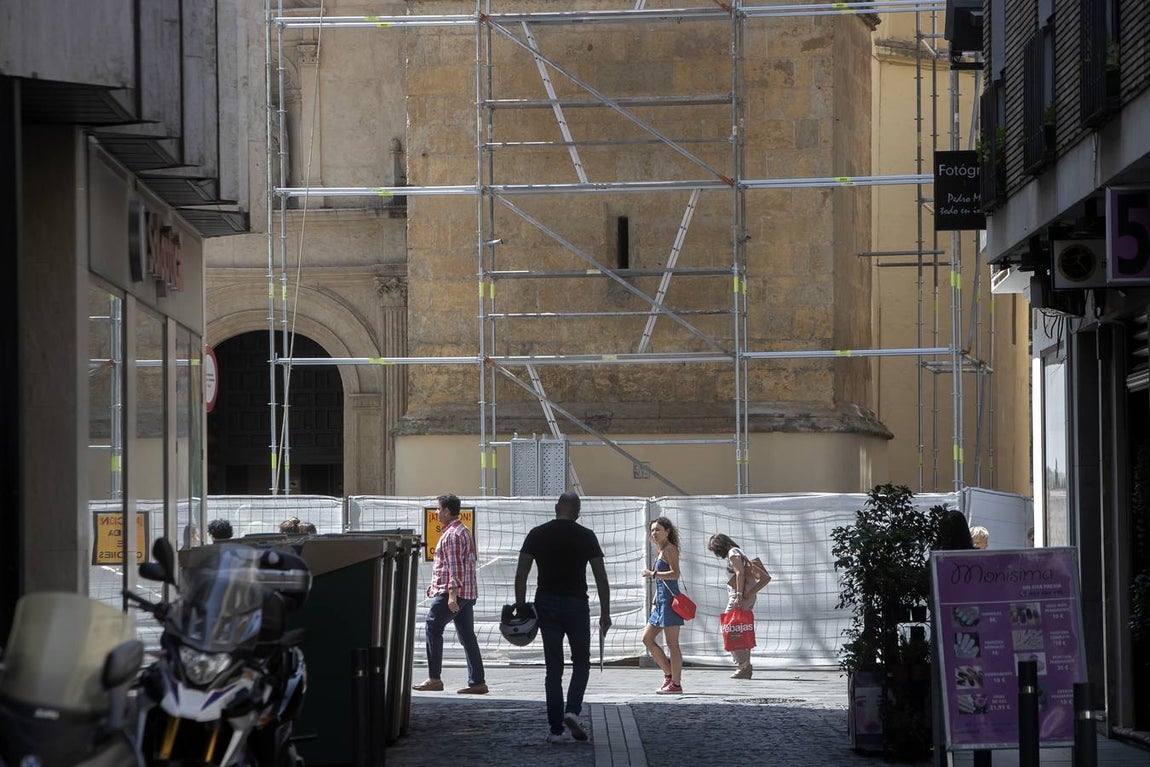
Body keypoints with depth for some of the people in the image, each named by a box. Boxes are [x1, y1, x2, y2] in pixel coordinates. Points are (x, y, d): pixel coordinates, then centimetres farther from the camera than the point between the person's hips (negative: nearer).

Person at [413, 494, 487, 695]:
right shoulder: (464, 531, 21)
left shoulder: (452, 535, -12)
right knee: (467, 635, 6)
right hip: (468, 593, 10)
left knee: (432, 628, -2)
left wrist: (451, 594, -24)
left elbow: (454, 566, -20)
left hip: (453, 591, -10)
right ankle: (477, 682, 2)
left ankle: (434, 679, -4)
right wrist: (436, 585, 33)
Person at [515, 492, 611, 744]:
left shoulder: (537, 534, 4)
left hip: (546, 605, 2)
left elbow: (521, 574, 0)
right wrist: (605, 613, 4)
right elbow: (601, 577, -2)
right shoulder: (586, 536, -1)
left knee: (553, 668, 6)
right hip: (576, 604, -2)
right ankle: (573, 710, -8)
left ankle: (556, 729, 3)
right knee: (581, 662, 14)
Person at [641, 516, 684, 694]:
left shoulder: (670, 549, -8)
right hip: (661, 601, 10)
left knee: (672, 643, -7)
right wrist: (654, 602, 20)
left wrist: (653, 574, -18)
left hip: (670, 599, -10)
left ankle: (676, 684, -4)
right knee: (648, 639, 10)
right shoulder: (661, 551, 19)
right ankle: (669, 674, 15)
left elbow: (675, 574, -20)